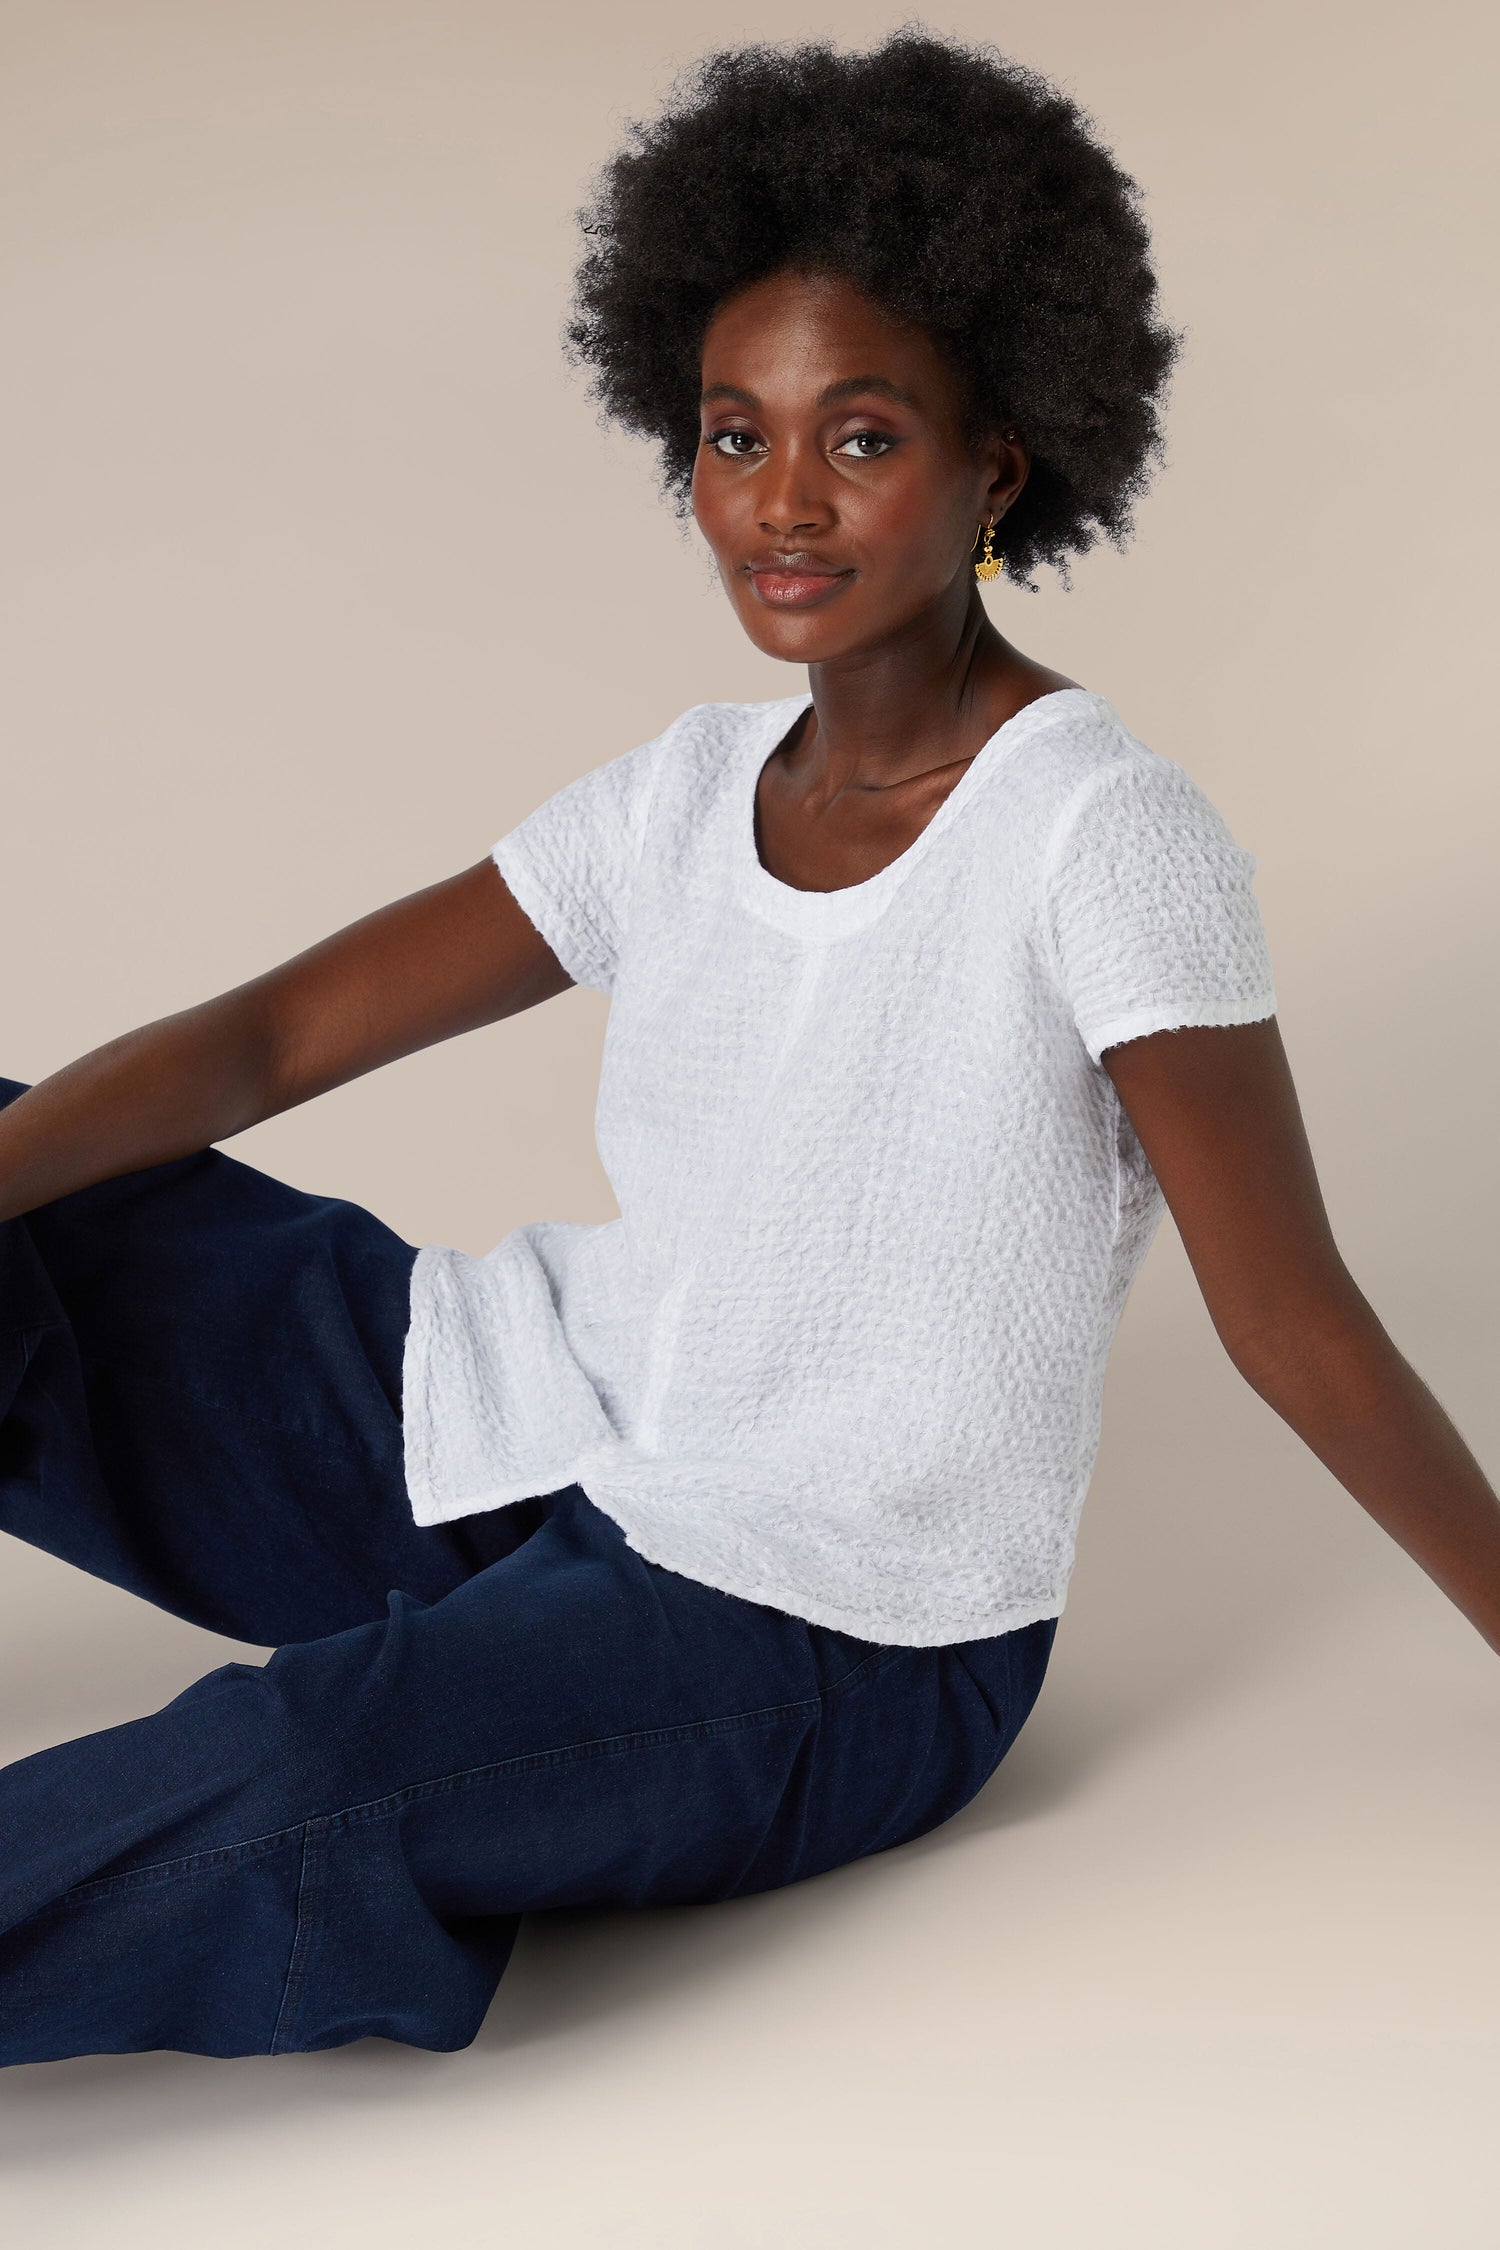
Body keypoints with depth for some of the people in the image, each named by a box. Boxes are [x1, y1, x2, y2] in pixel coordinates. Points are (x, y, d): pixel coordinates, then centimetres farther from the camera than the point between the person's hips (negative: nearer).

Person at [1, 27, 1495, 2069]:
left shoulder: (1105, 844, -16)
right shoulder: (687, 793, 3)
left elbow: (1298, 1330, -12)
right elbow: (269, 1039, 0)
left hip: (827, 1637, -6)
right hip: (529, 1434, 7)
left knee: (277, 1785, -33)